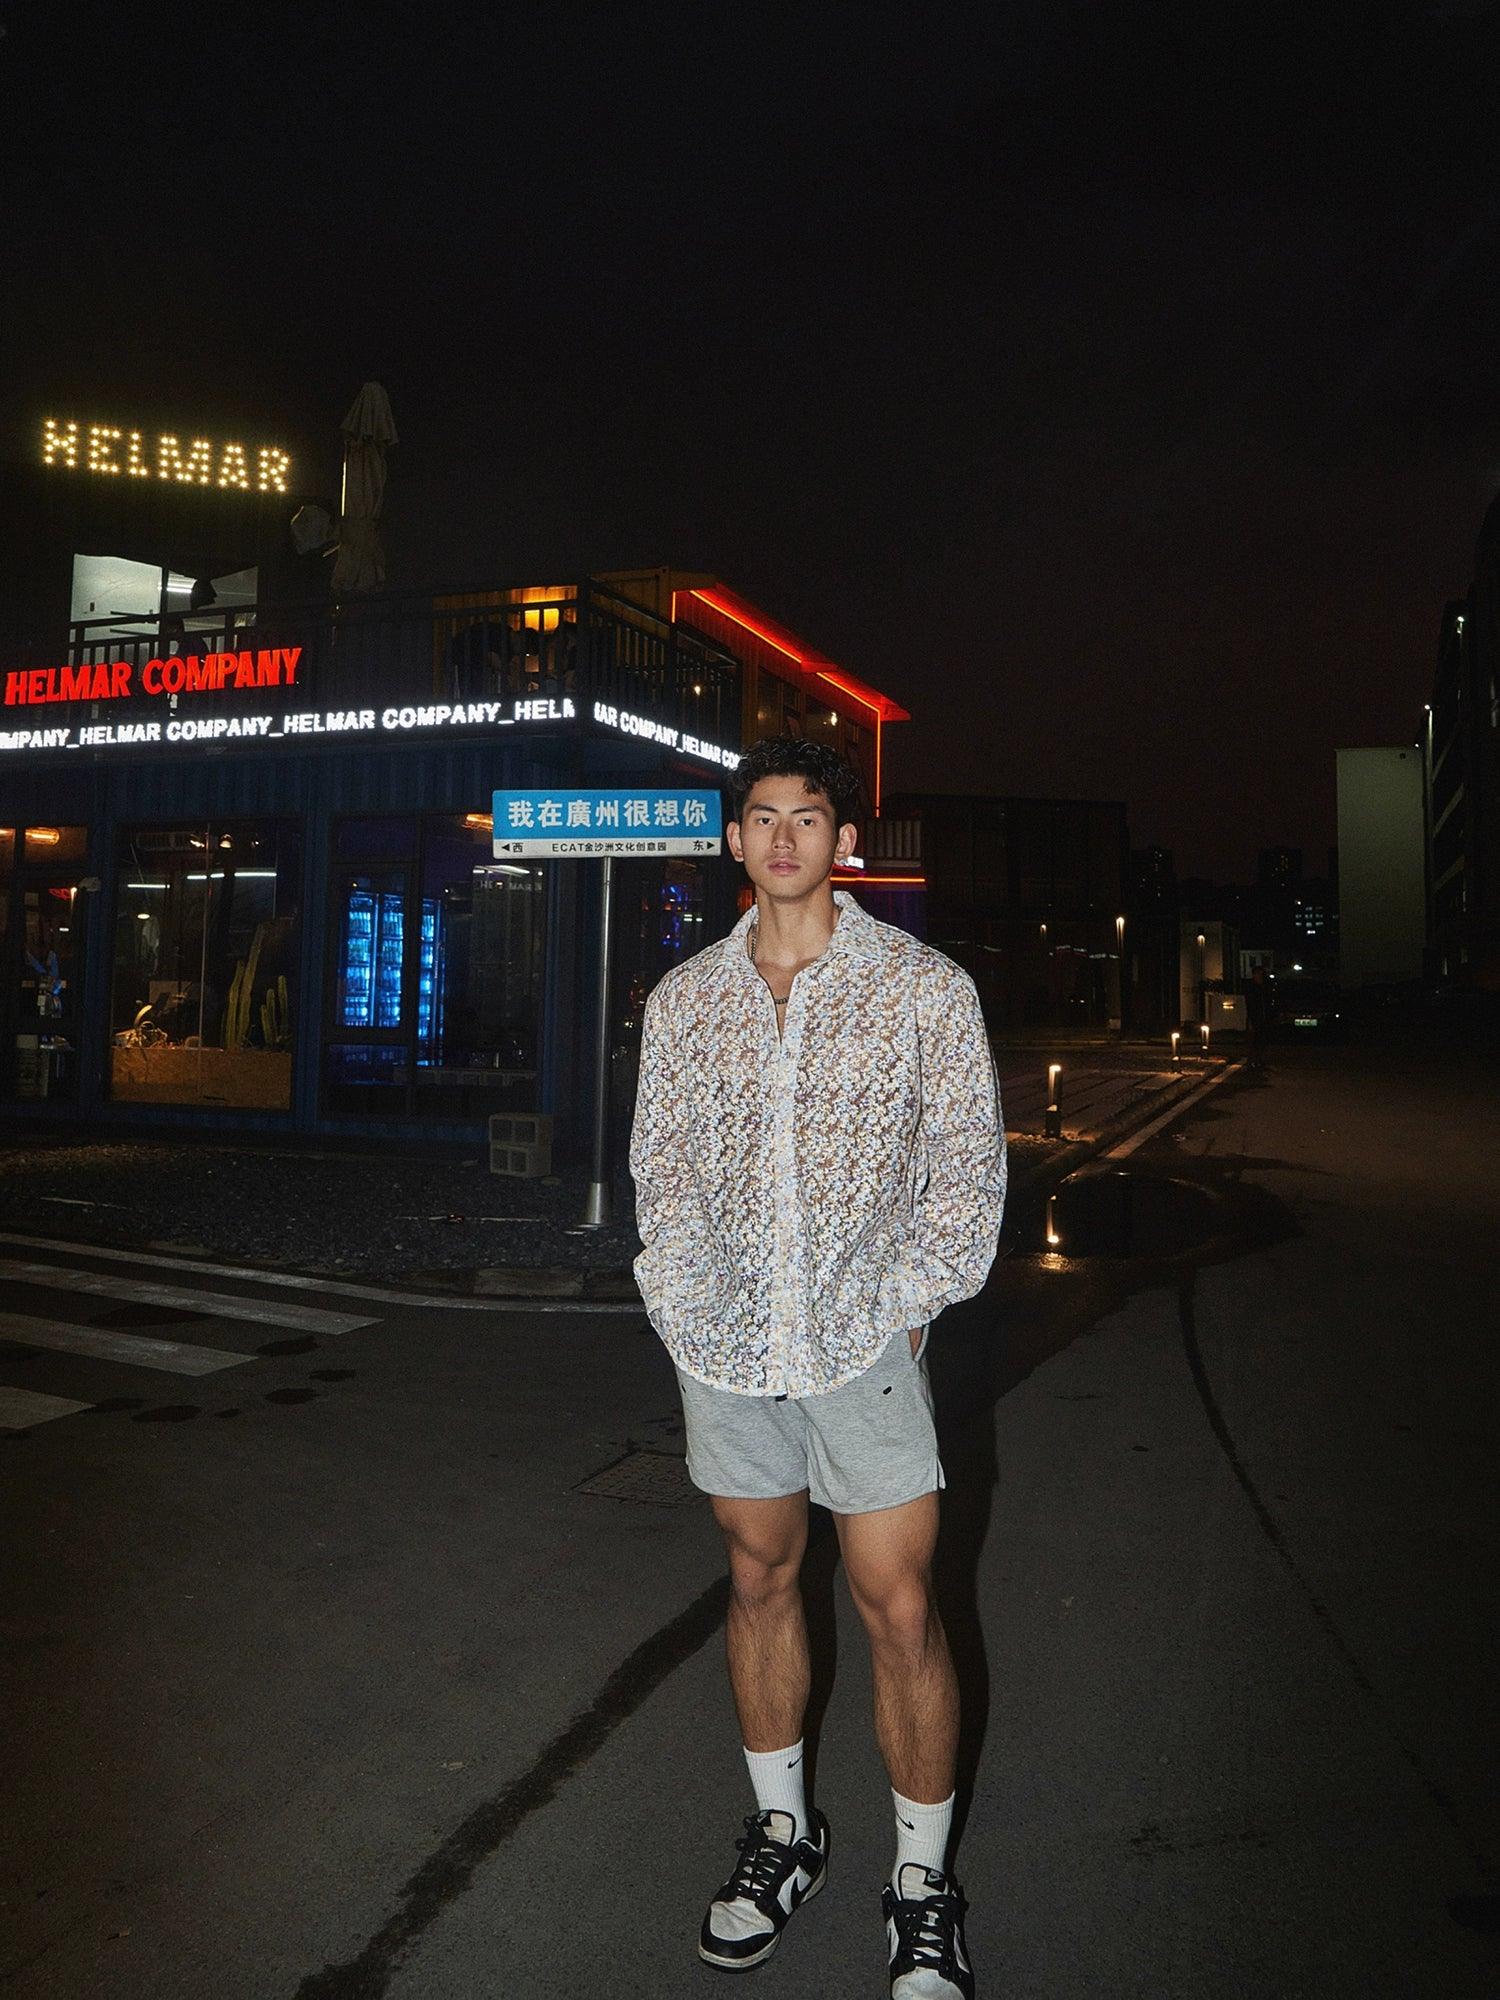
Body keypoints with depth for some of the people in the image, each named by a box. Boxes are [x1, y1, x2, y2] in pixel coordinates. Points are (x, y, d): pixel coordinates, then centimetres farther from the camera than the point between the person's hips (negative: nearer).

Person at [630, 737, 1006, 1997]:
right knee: (761, 1577, 15)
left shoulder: (925, 987, -2)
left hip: (866, 1340, -3)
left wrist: (910, 1305, -7)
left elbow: (967, 1161, 0)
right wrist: (684, 1302, 1)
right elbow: (661, 1165, 11)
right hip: (727, 1341, 3)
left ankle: (923, 1881, 21)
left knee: (900, 1609, 1)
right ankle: (783, 1830, 35)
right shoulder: (683, 999, 7)